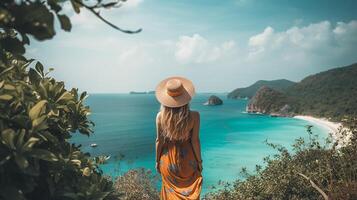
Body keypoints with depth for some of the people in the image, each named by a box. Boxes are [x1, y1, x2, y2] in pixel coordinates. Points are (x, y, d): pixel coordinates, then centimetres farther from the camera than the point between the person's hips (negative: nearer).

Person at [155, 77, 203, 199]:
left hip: (168, 160, 1)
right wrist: (199, 161, 1)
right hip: (188, 160, -1)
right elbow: (195, 141, -14)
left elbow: (159, 141, -8)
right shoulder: (194, 116, -21)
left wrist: (157, 161, 7)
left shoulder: (160, 116, -17)